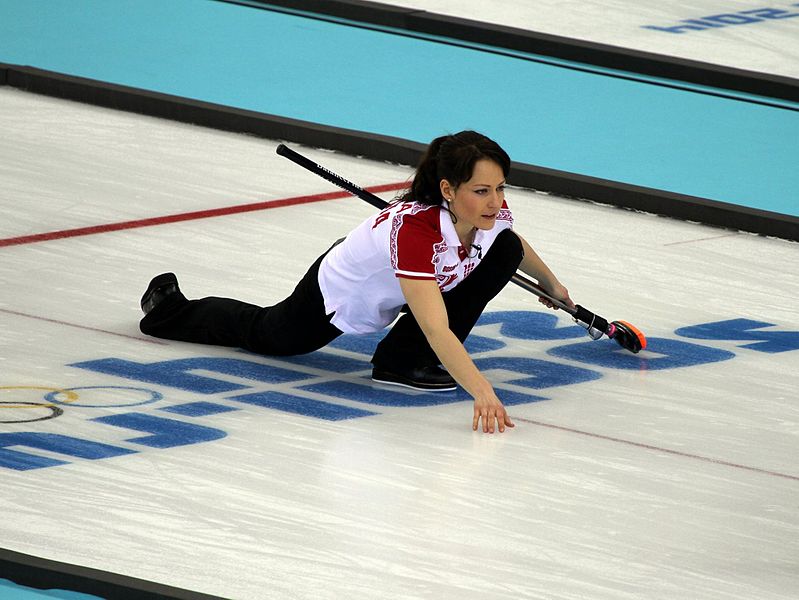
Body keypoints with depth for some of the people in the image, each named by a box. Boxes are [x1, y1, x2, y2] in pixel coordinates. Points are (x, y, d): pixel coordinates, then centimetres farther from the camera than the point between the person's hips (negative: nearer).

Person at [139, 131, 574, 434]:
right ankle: (171, 308, 51)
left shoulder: (493, 213, -27)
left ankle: (404, 360, -5)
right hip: (339, 296, -6)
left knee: (505, 251, -14)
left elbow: (519, 247, 2)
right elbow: (436, 329, -55)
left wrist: (551, 285, 17)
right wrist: (482, 393, -65)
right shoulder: (413, 230, -48)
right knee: (263, 336, 21)